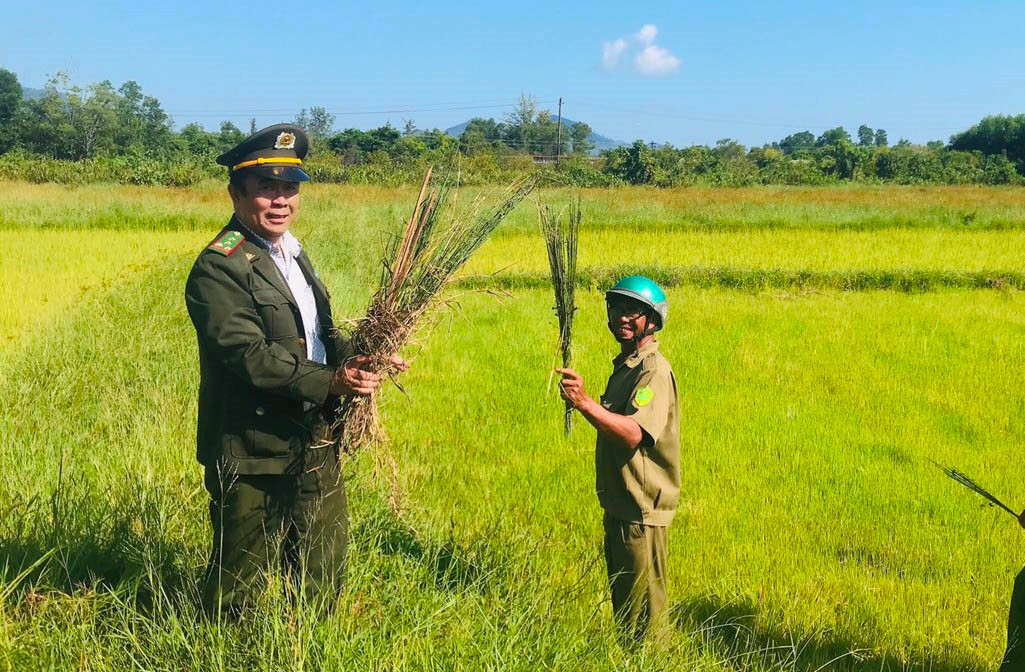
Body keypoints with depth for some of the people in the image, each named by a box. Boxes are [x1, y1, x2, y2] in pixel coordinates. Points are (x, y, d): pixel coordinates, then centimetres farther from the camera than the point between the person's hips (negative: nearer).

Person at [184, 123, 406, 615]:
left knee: (324, 579, 18)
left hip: (314, 446, 9)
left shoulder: (291, 253, 14)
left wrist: (361, 358, 1)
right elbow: (249, 354, -24)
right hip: (253, 455, -8)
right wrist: (329, 383, -29)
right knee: (240, 582, 7)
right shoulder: (219, 267, -16)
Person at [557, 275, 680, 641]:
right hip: (618, 505, 10)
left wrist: (585, 403, -42)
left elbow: (634, 433, -33)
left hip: (642, 509, -10)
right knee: (620, 598, 20)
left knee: (643, 611, 0)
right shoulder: (623, 365, 14)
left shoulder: (654, 370, -17)